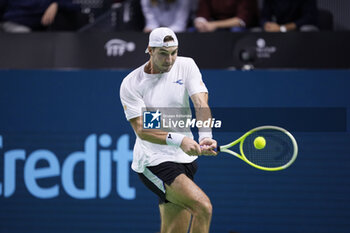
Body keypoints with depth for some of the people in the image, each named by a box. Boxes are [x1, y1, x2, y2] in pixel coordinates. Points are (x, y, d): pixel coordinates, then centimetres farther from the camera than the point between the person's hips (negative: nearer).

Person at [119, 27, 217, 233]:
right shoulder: (131, 84, -8)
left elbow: (201, 103, -11)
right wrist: (178, 140, -31)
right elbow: (142, 129, -15)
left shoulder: (186, 66, 2)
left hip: (184, 159, 5)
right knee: (203, 207, -23)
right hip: (154, 161, -5)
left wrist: (206, 137, -31)